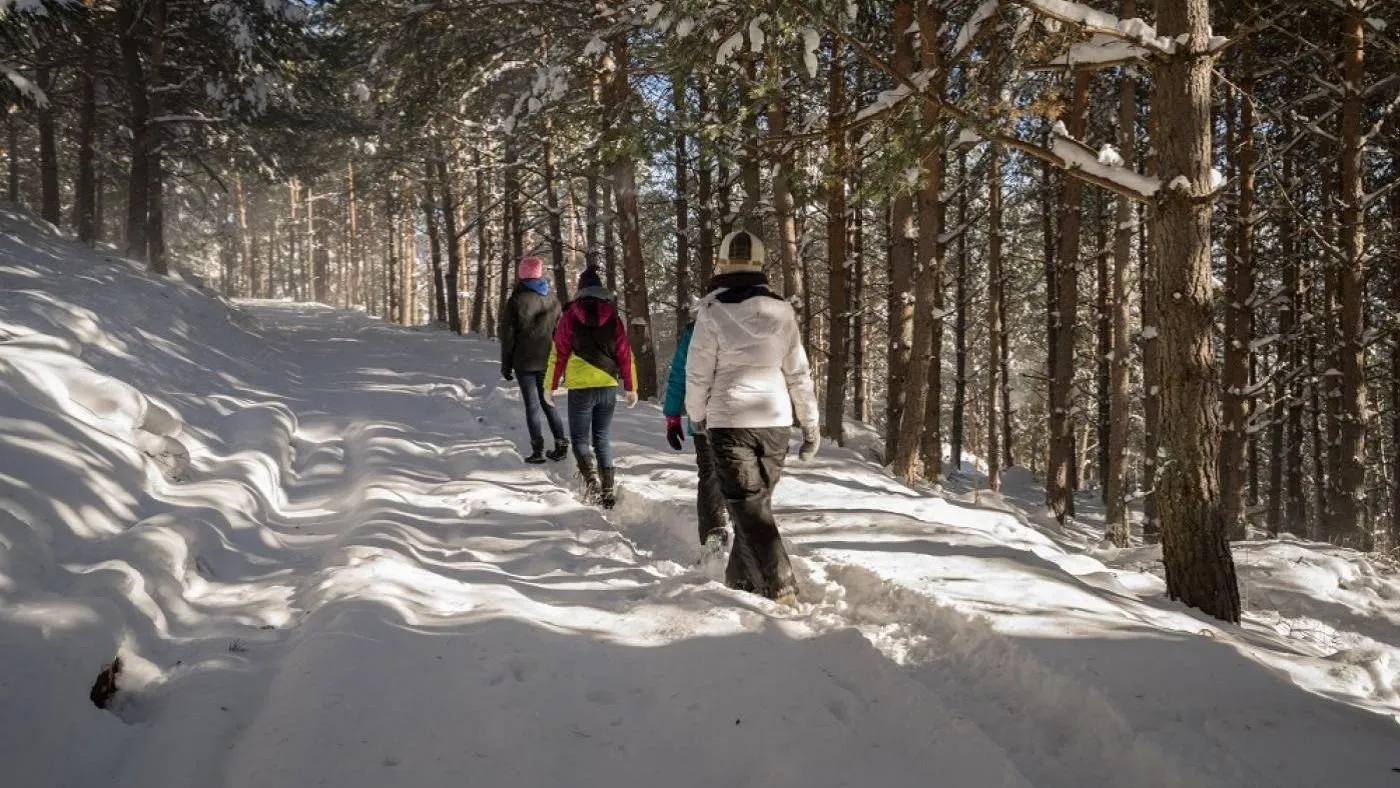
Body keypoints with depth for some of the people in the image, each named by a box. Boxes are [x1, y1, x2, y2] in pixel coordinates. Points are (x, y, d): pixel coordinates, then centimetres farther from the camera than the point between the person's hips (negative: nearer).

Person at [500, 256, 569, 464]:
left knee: (532, 406, 1)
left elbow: (508, 335, -7)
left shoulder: (516, 301, -8)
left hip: (524, 362, -4)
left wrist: (506, 364, 1)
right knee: (548, 403, 15)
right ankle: (561, 445, 10)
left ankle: (538, 450, -2)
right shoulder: (552, 299, 5)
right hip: (547, 361, 4)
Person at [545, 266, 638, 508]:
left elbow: (558, 352, -1)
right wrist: (631, 388, 12)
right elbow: (625, 354, 7)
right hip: (608, 385, 3)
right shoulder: (612, 316, 6)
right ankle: (609, 488, 6)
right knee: (602, 438, 13)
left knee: (580, 438, 6)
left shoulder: (571, 315, -1)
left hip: (580, 386, -3)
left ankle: (591, 478, -17)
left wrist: (551, 386, 6)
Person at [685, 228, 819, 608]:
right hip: (775, 421, 4)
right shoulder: (782, 310, 1)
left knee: (748, 507, -2)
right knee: (757, 501, 17)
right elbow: (798, 373, 6)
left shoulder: (713, 311, -9)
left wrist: (697, 415, 14)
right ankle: (742, 580, 27)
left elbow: (698, 373, -4)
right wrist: (811, 424, 14)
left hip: (730, 421, -4)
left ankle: (780, 591, -13)